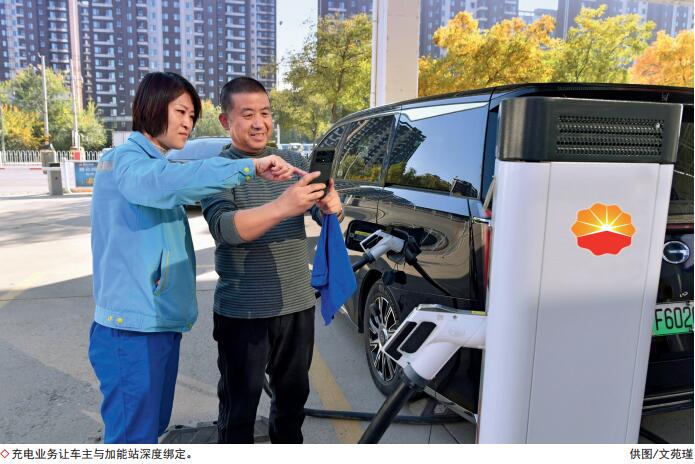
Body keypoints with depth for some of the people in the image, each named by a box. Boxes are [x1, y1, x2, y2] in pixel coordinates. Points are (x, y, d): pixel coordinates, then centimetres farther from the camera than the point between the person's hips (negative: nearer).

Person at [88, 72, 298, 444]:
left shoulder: (157, 165, 19)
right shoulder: (123, 161, -12)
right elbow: (166, 183, -33)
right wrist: (249, 167, -37)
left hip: (162, 323, 9)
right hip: (132, 328, -9)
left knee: (154, 425, 19)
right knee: (134, 433, -2)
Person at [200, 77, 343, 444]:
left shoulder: (293, 161, 6)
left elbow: (326, 216, 0)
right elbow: (224, 227, -24)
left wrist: (331, 206, -24)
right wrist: (282, 206, -39)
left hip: (298, 305, 5)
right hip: (243, 313, -4)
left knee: (293, 396, 21)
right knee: (239, 407, 10)